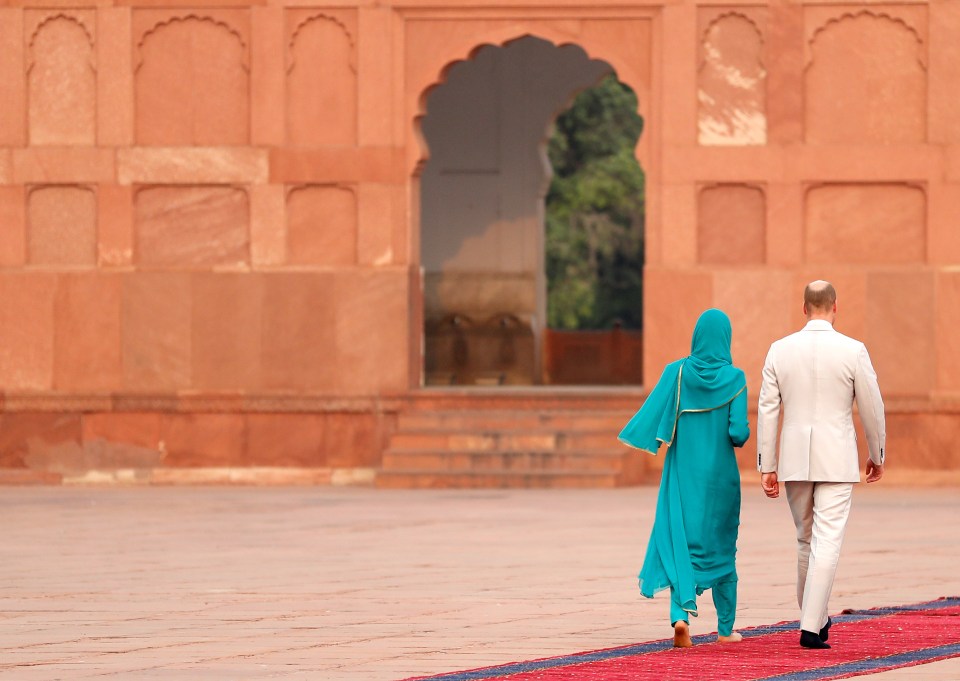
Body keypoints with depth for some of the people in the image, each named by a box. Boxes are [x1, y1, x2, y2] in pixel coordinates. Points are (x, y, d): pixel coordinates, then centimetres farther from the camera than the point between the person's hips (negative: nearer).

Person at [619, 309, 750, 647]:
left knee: (680, 544, 2)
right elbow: (739, 433, -14)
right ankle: (725, 627, 21)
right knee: (720, 547, 14)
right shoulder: (734, 378, -9)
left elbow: (654, 414, -12)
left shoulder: (676, 372, -6)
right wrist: (740, 435, 9)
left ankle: (681, 613, -22)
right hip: (720, 475, 0)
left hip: (682, 472, 0)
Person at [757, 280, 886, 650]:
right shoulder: (853, 351, -6)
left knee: (807, 540, 18)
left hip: (795, 460, 3)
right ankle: (810, 626, -14)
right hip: (837, 459, -3)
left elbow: (767, 409, 1)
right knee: (827, 542, -5)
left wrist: (766, 467, 5)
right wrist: (877, 455, 14)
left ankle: (816, 618, 29)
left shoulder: (780, 350, 1)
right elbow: (872, 408, -1)